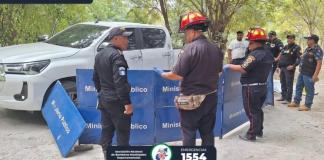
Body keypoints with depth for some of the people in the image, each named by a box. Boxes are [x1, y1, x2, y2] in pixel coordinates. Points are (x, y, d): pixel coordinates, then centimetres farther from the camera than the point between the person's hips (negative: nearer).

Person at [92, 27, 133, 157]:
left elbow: (95, 78, 19)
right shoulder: (117, 55, -17)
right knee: (123, 132, 0)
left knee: (107, 129, 15)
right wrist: (127, 102, -24)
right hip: (116, 101, -9)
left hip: (104, 99, 9)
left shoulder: (100, 55, 11)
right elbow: (120, 82, -25)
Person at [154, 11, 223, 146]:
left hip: (192, 98, -6)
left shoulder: (191, 48, -19)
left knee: (189, 133, 6)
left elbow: (177, 75, -19)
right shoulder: (215, 49, 3)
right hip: (211, 97, 7)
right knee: (207, 132, 16)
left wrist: (162, 74, -2)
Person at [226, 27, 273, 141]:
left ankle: (251, 135, 7)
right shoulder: (268, 54, 8)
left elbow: (243, 69, -25)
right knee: (258, 109, 20)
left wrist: (229, 66, -14)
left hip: (251, 87, -9)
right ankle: (259, 131, 31)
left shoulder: (255, 54, -22)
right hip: (263, 85, 9)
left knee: (252, 111, 0)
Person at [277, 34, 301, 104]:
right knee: (283, 83, 14)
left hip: (289, 68, -7)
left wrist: (293, 66, -20)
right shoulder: (285, 47, 16)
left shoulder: (296, 48, -5)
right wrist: (279, 65, 16)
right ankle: (283, 96, 26)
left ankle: (288, 99, -3)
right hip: (282, 68, 7)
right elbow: (281, 56, 23)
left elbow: (299, 58, -12)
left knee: (289, 84, -6)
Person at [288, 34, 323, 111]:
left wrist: (315, 75, -27)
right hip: (302, 72, 10)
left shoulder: (317, 50, -15)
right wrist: (300, 69, 23)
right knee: (298, 87, 17)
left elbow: (319, 63, -22)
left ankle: (307, 105, 8)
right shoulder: (308, 49, 15)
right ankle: (296, 102, 29)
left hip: (309, 74, -10)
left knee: (309, 90, 0)